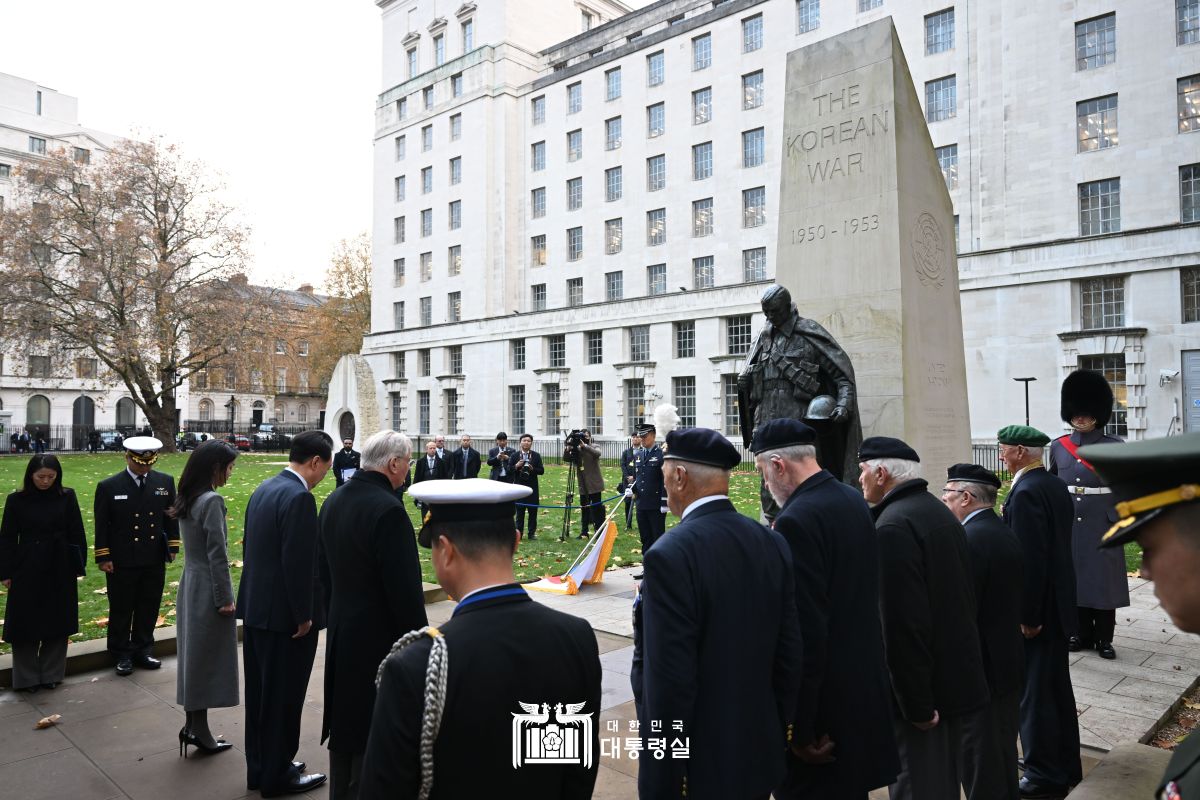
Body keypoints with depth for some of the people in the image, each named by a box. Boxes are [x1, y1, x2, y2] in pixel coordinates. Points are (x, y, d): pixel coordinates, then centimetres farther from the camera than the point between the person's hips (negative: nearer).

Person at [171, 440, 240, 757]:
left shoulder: (188, 498, 8)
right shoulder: (212, 501, -20)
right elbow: (217, 554, -20)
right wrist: (225, 598, -15)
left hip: (190, 584, 9)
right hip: (208, 588, -9)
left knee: (194, 653, 14)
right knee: (208, 657, 1)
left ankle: (191, 724, 22)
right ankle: (199, 729, 10)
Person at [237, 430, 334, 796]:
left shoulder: (263, 489, 7)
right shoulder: (299, 497, -22)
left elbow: (253, 548, 12)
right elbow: (298, 563, -24)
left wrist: (257, 596, 19)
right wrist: (304, 616, -15)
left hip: (255, 608, 9)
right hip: (284, 615, -9)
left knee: (260, 694, 19)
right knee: (284, 698, 6)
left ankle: (259, 767, 34)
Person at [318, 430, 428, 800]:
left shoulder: (334, 500, 3)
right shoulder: (387, 509, -24)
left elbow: (324, 569, 12)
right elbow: (405, 588, -22)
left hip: (341, 632, 9)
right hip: (378, 637, -9)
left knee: (345, 722, 22)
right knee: (373, 732, 5)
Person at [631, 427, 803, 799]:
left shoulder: (669, 555, -24)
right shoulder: (772, 543, -3)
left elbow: (669, 684, -23)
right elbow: (790, 652, 3)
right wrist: (779, 734, 15)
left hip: (698, 769, -6)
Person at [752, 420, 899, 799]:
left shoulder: (797, 520, -24)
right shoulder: (854, 501, 4)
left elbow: (805, 630, -25)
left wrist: (799, 728, -18)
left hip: (825, 697, -9)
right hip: (864, 686, 9)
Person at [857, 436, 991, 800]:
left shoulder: (893, 526, -22)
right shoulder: (939, 512, 7)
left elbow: (903, 625, -26)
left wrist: (916, 704, -19)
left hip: (924, 691, -9)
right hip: (960, 677, 9)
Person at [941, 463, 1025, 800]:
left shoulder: (969, 540, -23)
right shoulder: (1007, 534, 6)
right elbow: (1006, 600, 11)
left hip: (979, 669, -9)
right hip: (1009, 662, 9)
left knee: (981, 765, 5)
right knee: (1003, 755, 21)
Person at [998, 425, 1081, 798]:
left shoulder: (1026, 492, -23)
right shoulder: (1056, 484, 7)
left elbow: (1030, 559, -25)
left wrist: (1027, 616, -19)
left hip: (1036, 610, -10)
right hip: (1057, 603, 10)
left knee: (1034, 693, 3)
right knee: (1057, 687, 20)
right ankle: (1067, 766, 33)